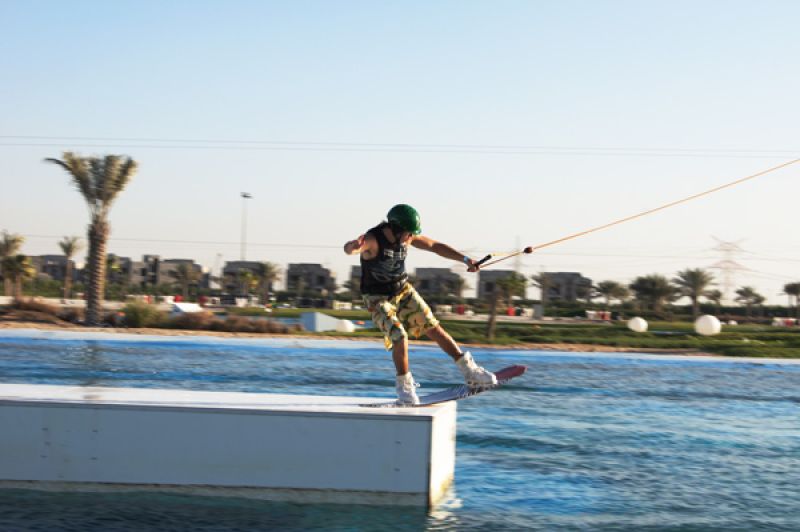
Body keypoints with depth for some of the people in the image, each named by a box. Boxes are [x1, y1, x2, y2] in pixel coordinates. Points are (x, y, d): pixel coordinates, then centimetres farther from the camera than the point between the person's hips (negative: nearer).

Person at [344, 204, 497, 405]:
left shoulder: (407, 237, -8)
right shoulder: (372, 240, -27)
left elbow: (436, 246, 3)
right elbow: (349, 249, -48)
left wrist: (465, 259, -4)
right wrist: (354, 246, -74)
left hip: (403, 290, 6)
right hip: (378, 298, -6)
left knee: (434, 328, 4)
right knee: (399, 338, -21)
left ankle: (470, 371, 12)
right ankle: (404, 386, 0)